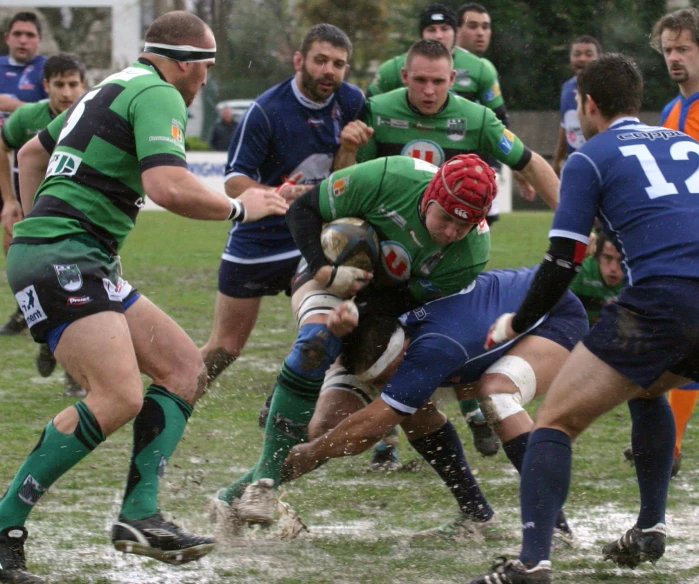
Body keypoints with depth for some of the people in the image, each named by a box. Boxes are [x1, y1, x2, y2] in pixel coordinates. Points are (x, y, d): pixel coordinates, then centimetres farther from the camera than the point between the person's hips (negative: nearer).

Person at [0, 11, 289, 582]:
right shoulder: (158, 96, -8)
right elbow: (168, 186, -24)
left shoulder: (116, 87, 23)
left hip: (87, 265, 11)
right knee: (119, 398, -24)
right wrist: (238, 207, -8)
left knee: (185, 367, 8)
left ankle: (140, 514, -3)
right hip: (62, 260, -11)